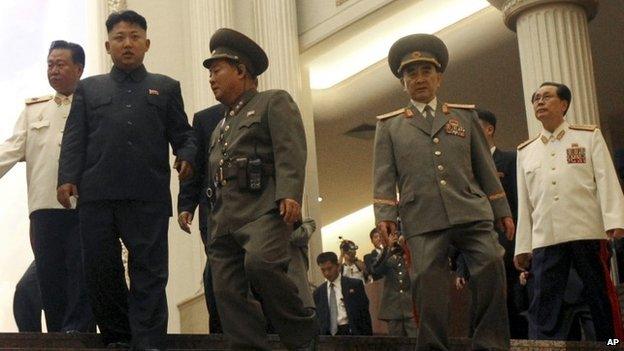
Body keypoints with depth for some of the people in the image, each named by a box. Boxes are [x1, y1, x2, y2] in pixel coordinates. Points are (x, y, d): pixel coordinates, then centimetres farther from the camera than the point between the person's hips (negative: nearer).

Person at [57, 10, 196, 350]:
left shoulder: (166, 87, 20)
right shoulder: (88, 88, 21)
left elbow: (183, 134, 15)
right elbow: (74, 139, 12)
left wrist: (186, 157, -7)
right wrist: (67, 178, -3)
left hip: (149, 196, -1)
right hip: (97, 194, 2)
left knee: (149, 273, -4)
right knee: (99, 270, 4)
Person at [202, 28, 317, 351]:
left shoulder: (274, 102, 10)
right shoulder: (221, 126, 32)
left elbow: (290, 152, -6)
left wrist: (290, 194, -22)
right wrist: (213, 226, 20)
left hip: (263, 207, -7)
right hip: (225, 218, 7)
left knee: (259, 262, -31)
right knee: (227, 292, -6)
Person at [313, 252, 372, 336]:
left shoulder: (355, 285, 1)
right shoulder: (318, 292, 11)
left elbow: (364, 314, 1)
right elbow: (319, 318, 13)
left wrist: (367, 338, -2)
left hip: (351, 333, -3)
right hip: (329, 334, 3)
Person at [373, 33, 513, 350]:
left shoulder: (465, 115, 20)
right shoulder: (389, 125, 16)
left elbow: (485, 167, 18)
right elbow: (384, 175, 8)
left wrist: (502, 211, 14)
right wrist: (385, 215, -4)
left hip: (471, 212, 1)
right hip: (423, 220, -1)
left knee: (492, 267, -14)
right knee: (428, 285, -7)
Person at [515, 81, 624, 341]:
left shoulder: (589, 136, 12)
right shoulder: (525, 151, 20)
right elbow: (524, 202, 15)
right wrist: (522, 246, 8)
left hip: (588, 232, -2)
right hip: (544, 239, 2)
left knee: (602, 300, 1)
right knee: (542, 309, -5)